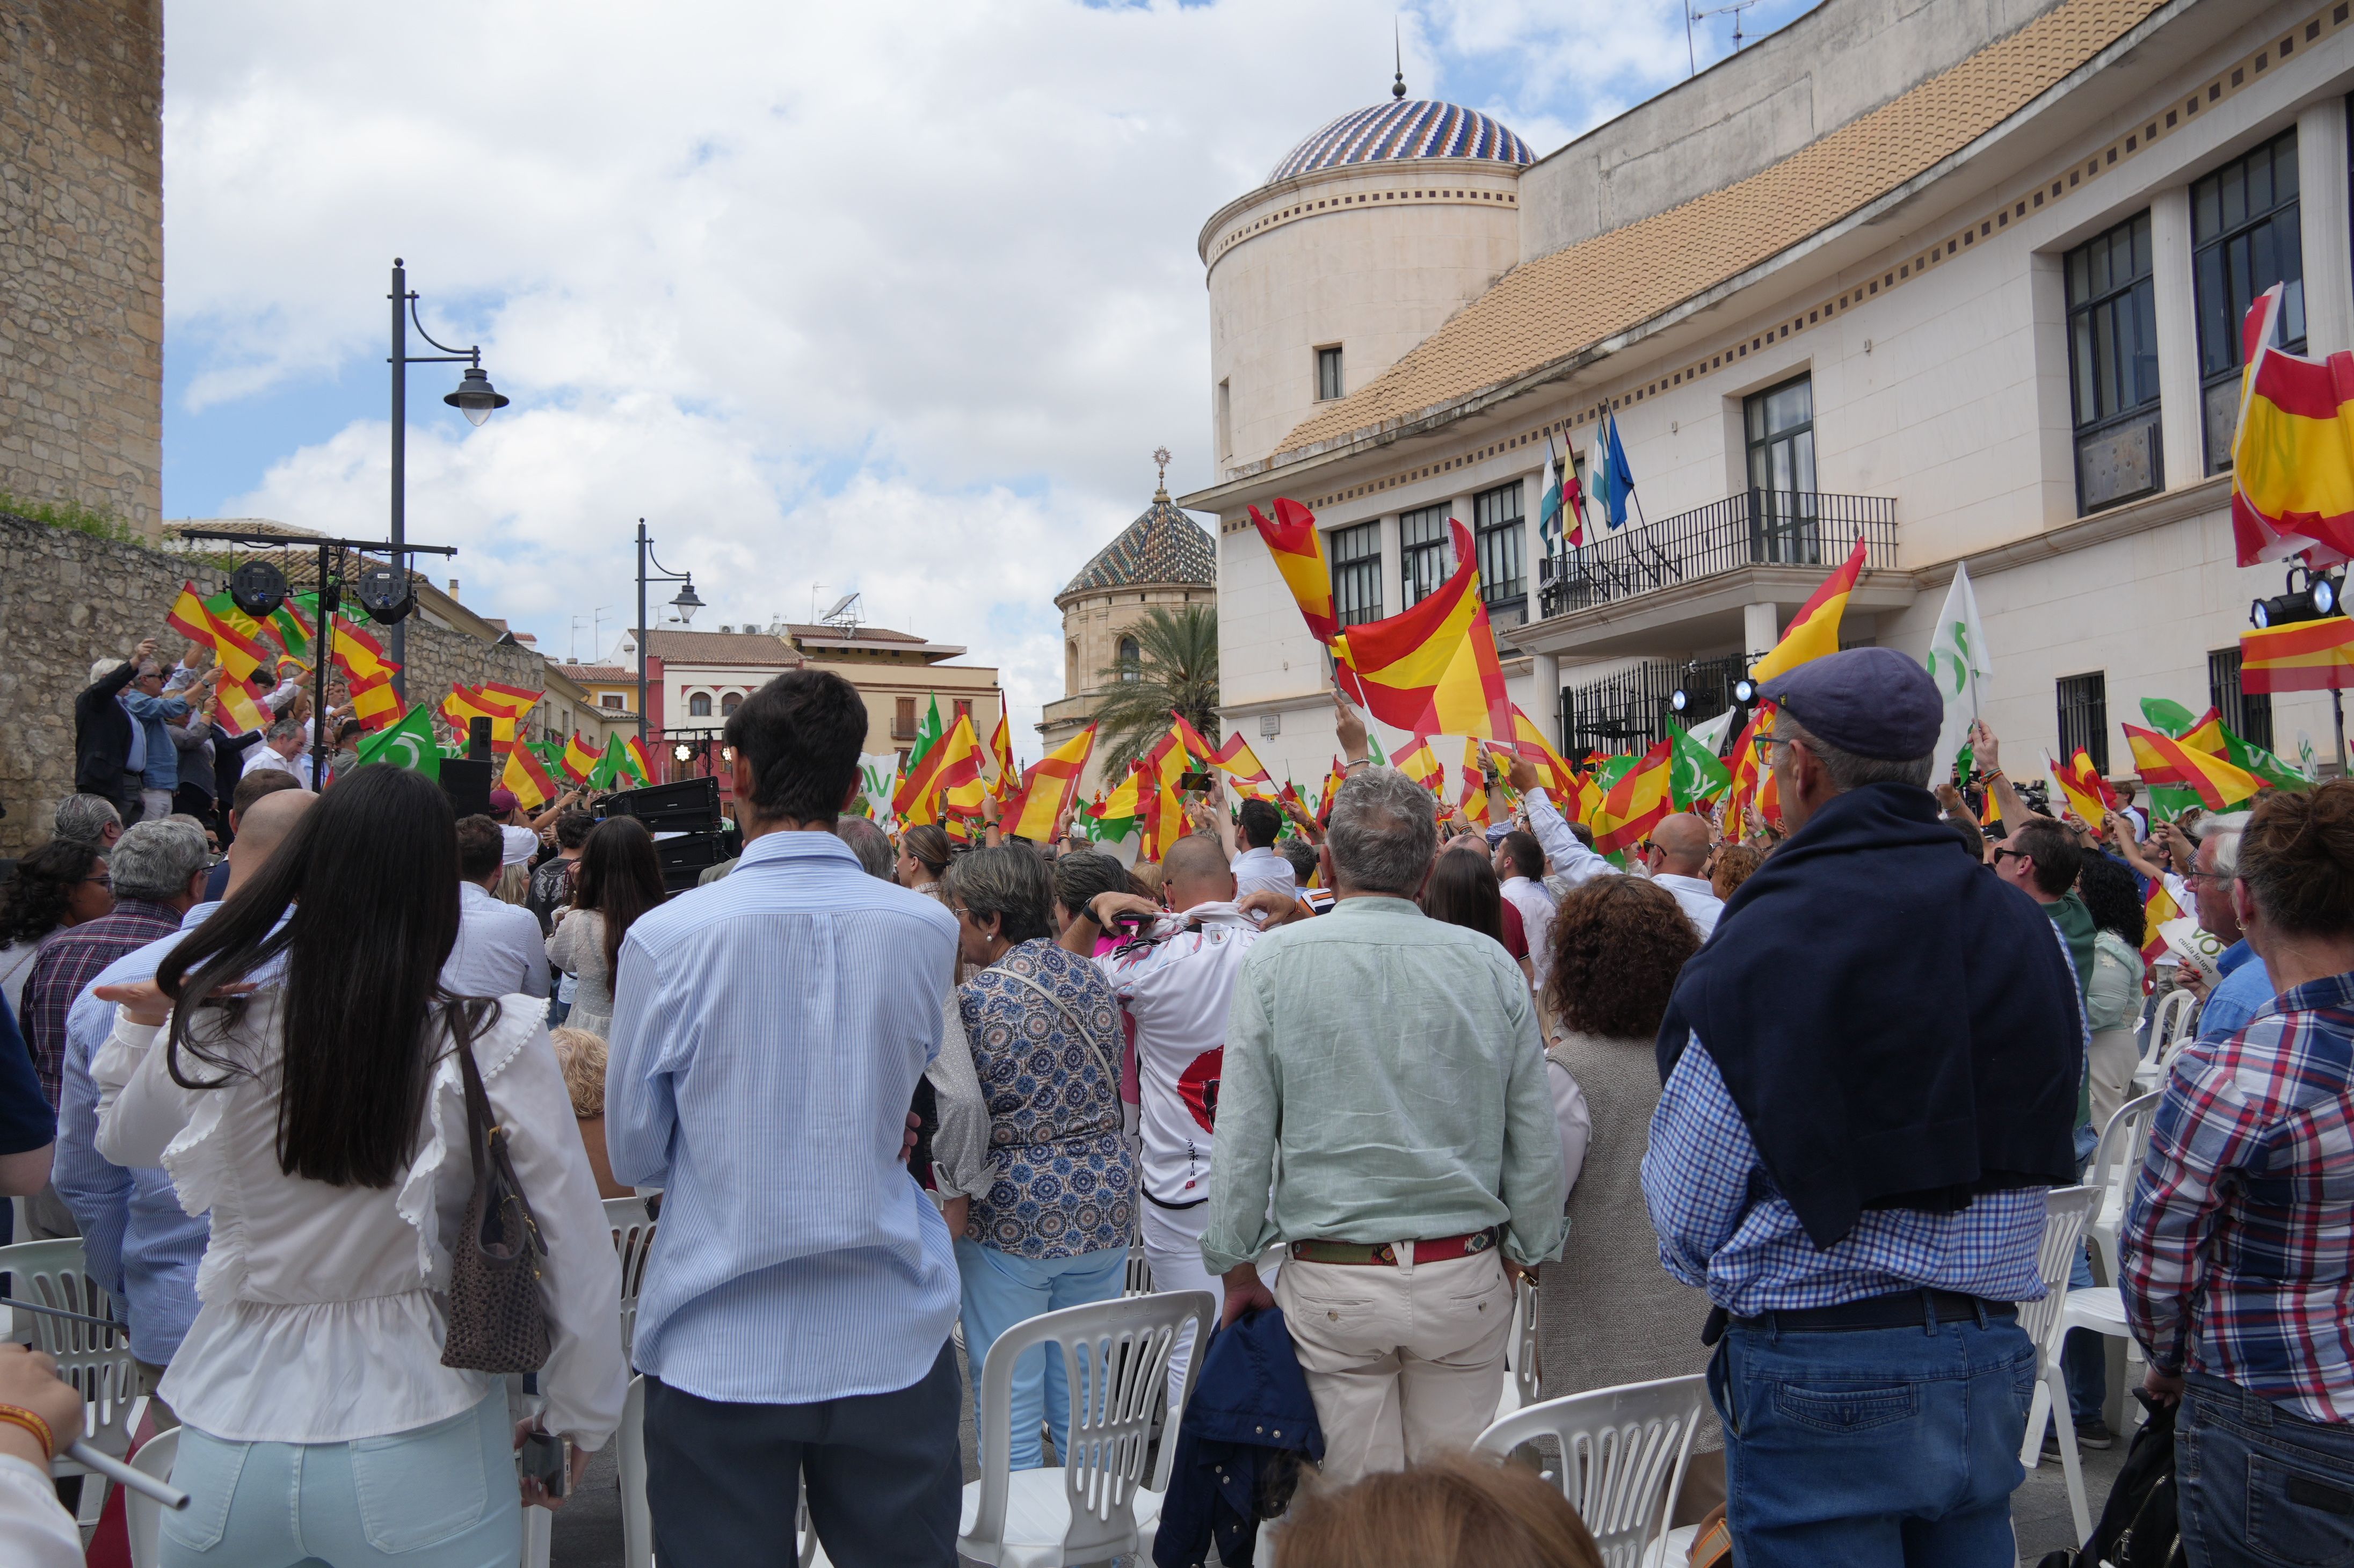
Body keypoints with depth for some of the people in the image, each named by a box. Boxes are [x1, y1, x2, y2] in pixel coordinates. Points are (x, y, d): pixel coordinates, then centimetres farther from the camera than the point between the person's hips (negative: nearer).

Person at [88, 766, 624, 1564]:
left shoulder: (212, 1036, -9)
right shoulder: (495, 1043, -17)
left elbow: (122, 1139, 15)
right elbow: (576, 1252, -11)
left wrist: (141, 1025, 24)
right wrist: (581, 1418, 3)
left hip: (233, 1441, 3)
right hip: (420, 1452, -2)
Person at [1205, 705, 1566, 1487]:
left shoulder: (1277, 962, -7)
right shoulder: (1491, 965, -3)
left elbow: (1242, 1137, -5)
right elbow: (1537, 1142, 3)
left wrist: (1235, 1265, 7)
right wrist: (1524, 1252, 17)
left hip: (1332, 1284, -1)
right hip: (1466, 1278, 2)